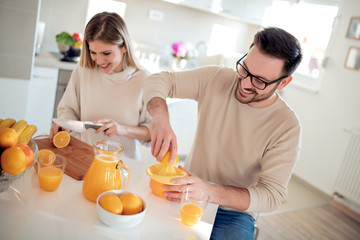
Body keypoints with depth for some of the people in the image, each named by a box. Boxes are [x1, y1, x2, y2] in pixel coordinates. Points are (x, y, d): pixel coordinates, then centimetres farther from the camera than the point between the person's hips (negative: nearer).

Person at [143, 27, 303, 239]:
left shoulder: (287, 127, -16)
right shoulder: (215, 78, -9)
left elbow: (272, 195, -17)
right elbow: (159, 81, -6)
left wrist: (210, 191, -34)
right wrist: (160, 116, -29)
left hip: (232, 213, 0)